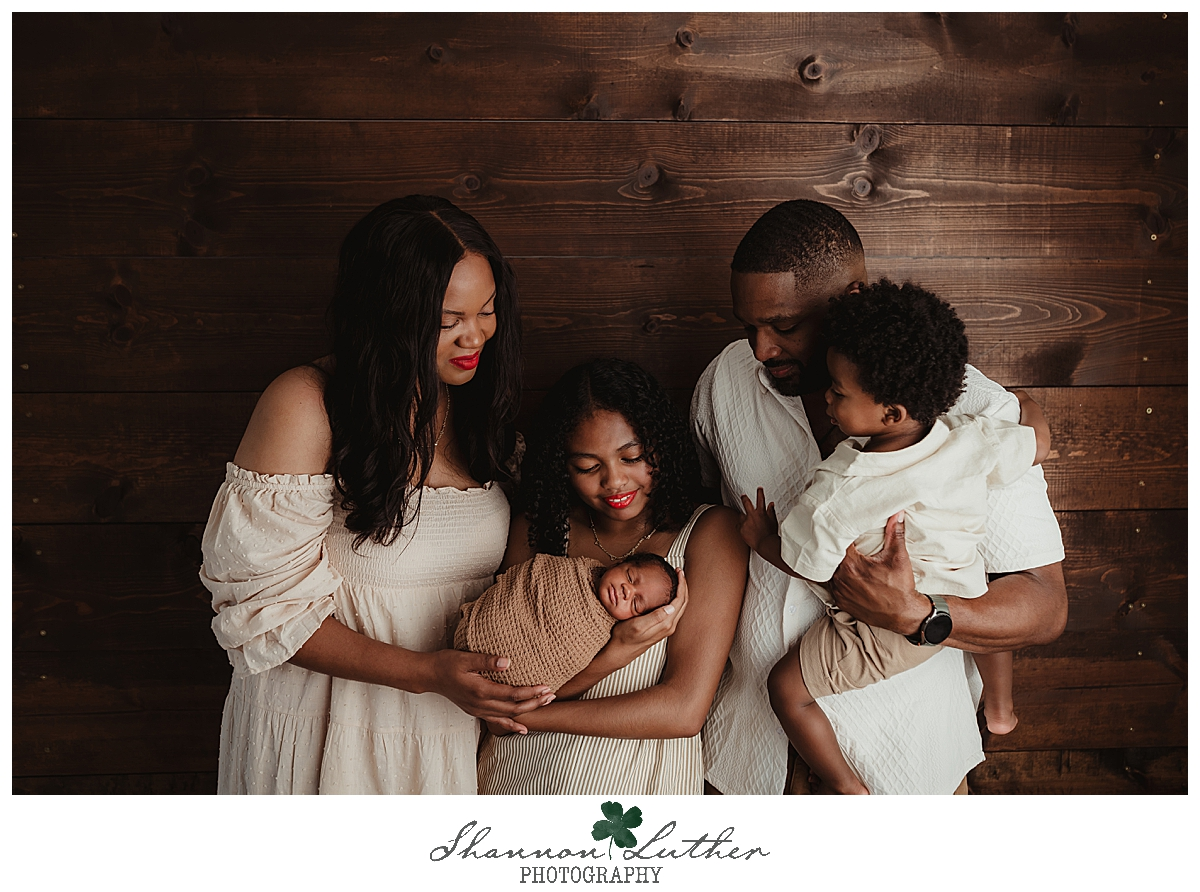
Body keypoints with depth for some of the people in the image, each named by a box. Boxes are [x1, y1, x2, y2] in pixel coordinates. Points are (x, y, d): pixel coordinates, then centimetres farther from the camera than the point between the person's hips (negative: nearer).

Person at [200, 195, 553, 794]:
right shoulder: (306, 404, -18)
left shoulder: (477, 403, 0)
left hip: (450, 729, 5)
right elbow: (270, 606, -18)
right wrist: (429, 672, -27)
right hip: (326, 735, -5)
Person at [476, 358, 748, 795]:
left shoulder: (709, 531, -9)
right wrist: (617, 651, -21)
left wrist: (526, 714, -10)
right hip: (517, 773, 4)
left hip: (640, 781, -3)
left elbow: (684, 711, -13)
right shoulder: (536, 529, 1)